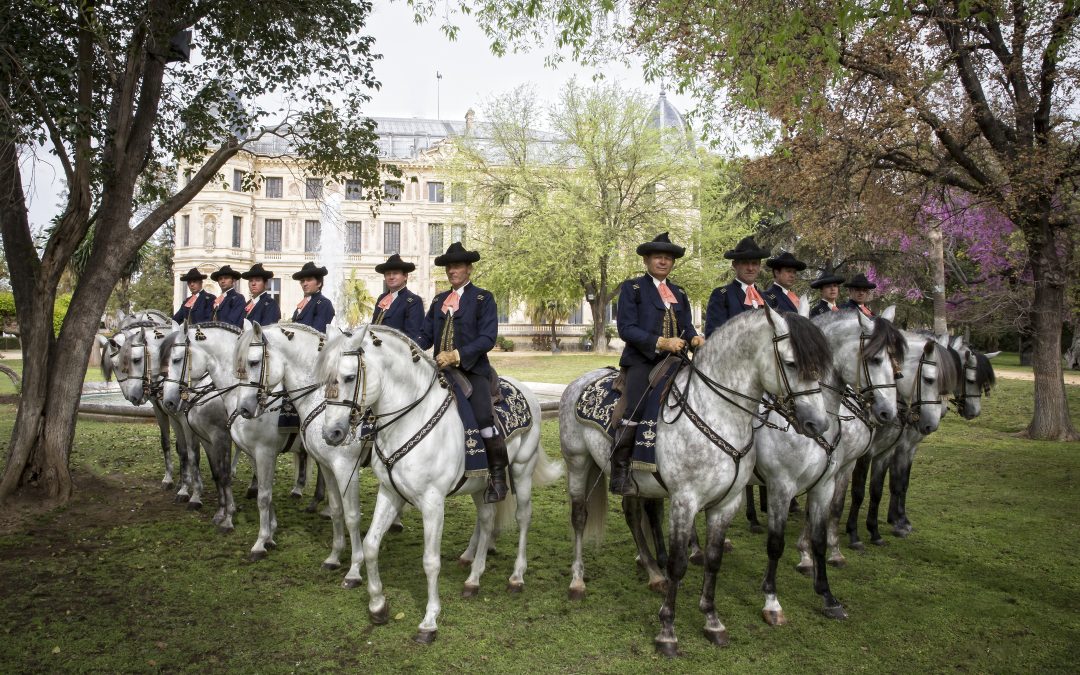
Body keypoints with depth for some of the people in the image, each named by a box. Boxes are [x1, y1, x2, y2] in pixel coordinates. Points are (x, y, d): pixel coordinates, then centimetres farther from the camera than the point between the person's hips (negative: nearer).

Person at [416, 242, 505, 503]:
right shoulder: (439, 299, 20)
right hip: (441, 369, 6)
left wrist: (457, 355, -21)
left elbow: (487, 338, -9)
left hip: (472, 369, -6)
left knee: (483, 418, -23)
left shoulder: (483, 298, 3)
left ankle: (497, 475, -5)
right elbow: (426, 334, 15)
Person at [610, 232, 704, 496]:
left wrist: (695, 339, -8)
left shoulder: (679, 293, 22)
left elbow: (687, 327, 17)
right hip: (642, 360, -6)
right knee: (635, 409, -22)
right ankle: (620, 472, -11)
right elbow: (626, 328, -6)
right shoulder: (632, 288, 4)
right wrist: (661, 343, -17)